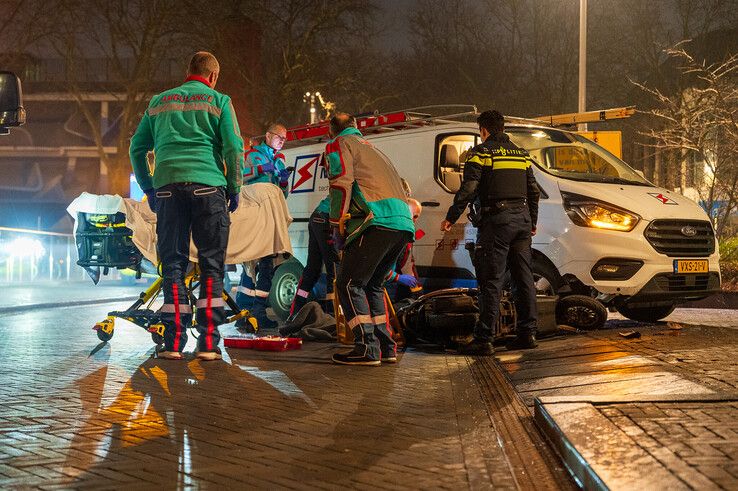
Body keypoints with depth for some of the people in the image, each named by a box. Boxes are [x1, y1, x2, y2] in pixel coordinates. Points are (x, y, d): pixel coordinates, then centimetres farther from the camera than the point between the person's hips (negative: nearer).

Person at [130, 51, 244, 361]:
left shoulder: (159, 102, 19)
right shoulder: (218, 102, 8)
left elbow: (137, 147, 19)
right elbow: (233, 147, -1)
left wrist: (148, 189, 23)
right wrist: (234, 189, 8)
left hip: (167, 186, 3)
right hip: (207, 185, -3)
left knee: (173, 265, 6)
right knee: (211, 266, 2)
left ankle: (173, 343, 1)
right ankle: (208, 344, -3)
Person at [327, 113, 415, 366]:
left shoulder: (339, 145, 10)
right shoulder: (371, 148, 36)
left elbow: (342, 183, -5)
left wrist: (338, 227, 0)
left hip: (378, 222, -8)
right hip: (404, 223, 8)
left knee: (349, 284, -3)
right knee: (372, 285, 20)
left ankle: (367, 348, -12)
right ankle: (386, 347, 15)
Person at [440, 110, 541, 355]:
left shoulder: (481, 153, -3)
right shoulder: (521, 153, 18)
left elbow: (468, 189, -12)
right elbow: (533, 191, 21)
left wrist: (451, 217, -7)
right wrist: (532, 222, 30)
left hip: (496, 220, -7)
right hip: (522, 218, 7)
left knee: (491, 280, -8)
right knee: (524, 277, 11)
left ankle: (484, 339, -10)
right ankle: (527, 333, 14)